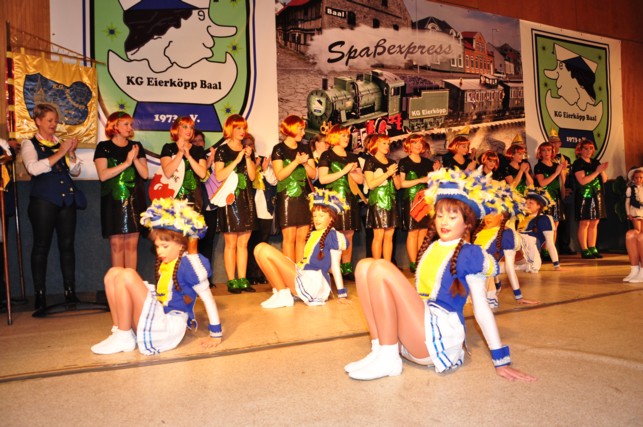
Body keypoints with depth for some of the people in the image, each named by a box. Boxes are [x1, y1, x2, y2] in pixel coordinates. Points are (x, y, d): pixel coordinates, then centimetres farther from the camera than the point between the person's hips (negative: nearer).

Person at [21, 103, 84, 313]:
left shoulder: (61, 143, 16)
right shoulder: (29, 144, 4)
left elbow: (75, 171, 13)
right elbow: (33, 168, -14)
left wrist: (71, 152, -3)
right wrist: (59, 153, -15)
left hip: (67, 199, 4)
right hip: (44, 200, -4)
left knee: (67, 244, 3)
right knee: (41, 246, 0)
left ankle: (70, 291, 8)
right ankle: (39, 294, 6)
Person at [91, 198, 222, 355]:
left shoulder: (189, 263, -12)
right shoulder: (164, 262, 12)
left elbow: (208, 298, -10)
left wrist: (216, 334, -8)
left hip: (168, 325, -9)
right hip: (157, 315, 9)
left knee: (127, 275, -19)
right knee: (113, 273, 4)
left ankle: (124, 338, -8)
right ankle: (120, 330, -2)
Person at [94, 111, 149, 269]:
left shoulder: (136, 146, 12)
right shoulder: (104, 147, 2)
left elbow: (145, 174, 4)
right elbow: (103, 175, -11)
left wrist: (135, 159, -11)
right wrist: (126, 163, -13)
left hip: (134, 201, 3)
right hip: (114, 201, -2)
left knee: (132, 244, 2)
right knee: (116, 244, -2)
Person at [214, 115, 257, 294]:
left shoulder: (248, 150, 15)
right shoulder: (222, 151, 0)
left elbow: (252, 176, 6)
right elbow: (219, 176, -12)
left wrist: (248, 157, -5)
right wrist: (237, 160, -14)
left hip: (247, 199, 5)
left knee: (243, 243, 6)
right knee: (231, 243, -3)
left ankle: (242, 279, 11)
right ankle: (231, 281, 4)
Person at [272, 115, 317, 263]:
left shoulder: (305, 148, 14)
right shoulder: (279, 149, 0)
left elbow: (313, 174, 9)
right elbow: (280, 175, -11)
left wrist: (305, 163, -8)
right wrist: (296, 162, -17)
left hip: (304, 197, 5)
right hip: (287, 197, -5)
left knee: (302, 237, 4)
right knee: (289, 238, -5)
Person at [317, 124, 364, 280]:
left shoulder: (352, 157, 18)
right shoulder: (327, 155, 1)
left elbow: (361, 180, 15)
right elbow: (322, 179, -11)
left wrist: (352, 172, -4)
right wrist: (343, 171, -10)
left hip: (351, 200, 6)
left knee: (349, 235, 5)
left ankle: (347, 270, 11)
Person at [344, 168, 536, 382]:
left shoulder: (469, 254, -3)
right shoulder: (431, 246, 15)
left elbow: (481, 308, -4)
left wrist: (501, 361, -4)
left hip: (439, 336, -7)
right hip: (412, 334, 7)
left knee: (381, 268, -21)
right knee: (365, 266, -5)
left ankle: (389, 359, -14)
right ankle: (380, 350, -10)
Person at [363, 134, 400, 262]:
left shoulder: (392, 163, 18)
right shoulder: (370, 162, 1)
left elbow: (398, 186, 16)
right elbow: (370, 184, -11)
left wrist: (394, 174, -2)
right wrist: (387, 173, -12)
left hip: (391, 202, 6)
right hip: (377, 201, -6)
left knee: (389, 236, 4)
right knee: (378, 235, -8)